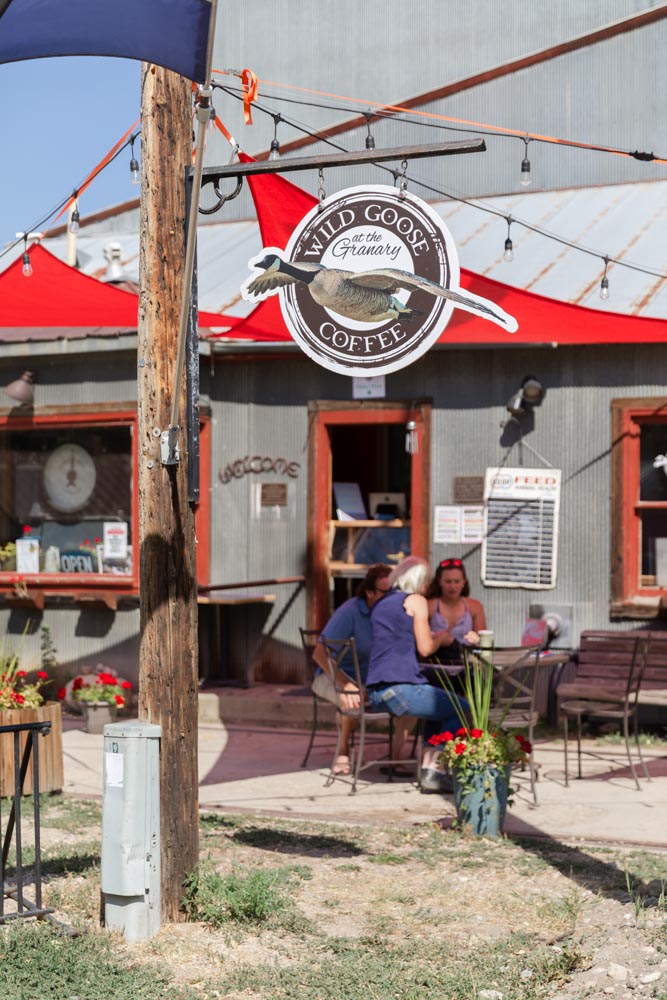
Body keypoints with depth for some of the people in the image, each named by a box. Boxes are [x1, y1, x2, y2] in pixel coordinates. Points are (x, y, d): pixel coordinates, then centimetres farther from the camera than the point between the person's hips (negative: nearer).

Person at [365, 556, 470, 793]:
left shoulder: (381, 604, 22)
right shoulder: (415, 600, 0)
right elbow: (425, 648, -7)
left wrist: (434, 638, 31)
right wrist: (441, 638, 14)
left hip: (376, 692, 8)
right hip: (399, 688, -8)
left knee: (438, 707, 28)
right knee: (461, 709, 6)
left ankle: (429, 769, 14)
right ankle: (435, 774, 2)